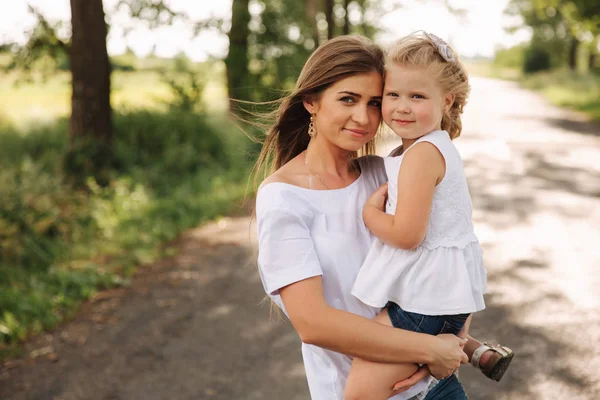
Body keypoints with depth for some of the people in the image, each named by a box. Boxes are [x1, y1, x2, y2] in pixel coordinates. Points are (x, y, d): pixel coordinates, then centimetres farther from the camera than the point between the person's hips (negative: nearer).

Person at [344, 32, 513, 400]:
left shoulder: (421, 153, -20)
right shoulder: (441, 147, 12)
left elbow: (407, 234, -25)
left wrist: (370, 213, -10)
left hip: (424, 299, -11)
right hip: (452, 289, 11)